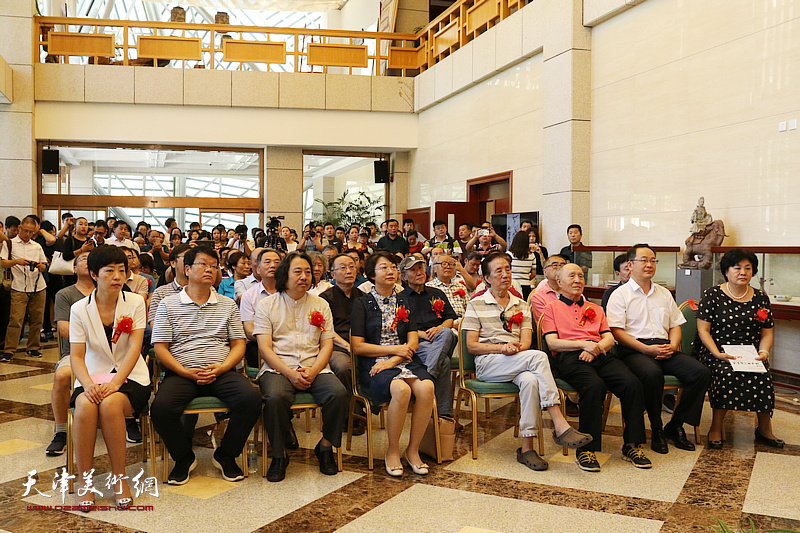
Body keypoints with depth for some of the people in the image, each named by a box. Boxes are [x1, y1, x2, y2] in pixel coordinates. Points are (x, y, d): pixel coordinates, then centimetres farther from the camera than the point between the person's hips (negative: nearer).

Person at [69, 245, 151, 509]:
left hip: (129, 376, -1)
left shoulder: (135, 302, 0)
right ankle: (85, 481, -16)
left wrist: (115, 382, -24)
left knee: (110, 404, -32)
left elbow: (134, 348, -9)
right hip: (94, 376, 1)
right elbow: (76, 356, -3)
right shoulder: (80, 309, 3)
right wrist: (88, 385, -23)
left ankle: (119, 478, -17)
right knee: (85, 405, -31)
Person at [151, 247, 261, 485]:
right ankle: (184, 457, 1)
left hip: (221, 373, 1)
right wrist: (187, 372, -12)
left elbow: (239, 344, 11)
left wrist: (220, 368, -8)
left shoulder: (228, 305, 17)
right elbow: (160, 348, 3)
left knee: (251, 400, -26)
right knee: (161, 407, -31)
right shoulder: (168, 304, 10)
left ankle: (225, 455, 0)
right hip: (181, 373, -1)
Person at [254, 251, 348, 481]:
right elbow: (265, 348, -1)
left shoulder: (320, 305, 15)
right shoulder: (267, 305, 8)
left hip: (314, 369, 2)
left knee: (339, 393, -26)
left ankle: (325, 447, -1)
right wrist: (290, 373, -15)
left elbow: (326, 346, 9)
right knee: (276, 397, -34)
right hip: (278, 368, -2)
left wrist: (312, 372, -10)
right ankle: (279, 455, -11)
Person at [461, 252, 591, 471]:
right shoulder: (476, 305, 8)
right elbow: (471, 345, 0)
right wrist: (501, 348, -16)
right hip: (487, 363, -3)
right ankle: (560, 426, -34)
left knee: (530, 380, -35)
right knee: (539, 356, -31)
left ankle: (527, 447, -30)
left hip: (518, 362, 4)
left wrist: (517, 348, -17)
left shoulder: (521, 306, 21)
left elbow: (526, 341, 8)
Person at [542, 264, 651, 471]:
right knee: (594, 386, -36)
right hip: (570, 357, -4)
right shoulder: (552, 308, 15)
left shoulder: (595, 309, 30)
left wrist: (595, 348, -5)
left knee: (632, 383, -24)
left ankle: (632, 445, -13)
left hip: (601, 356, 5)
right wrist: (584, 345, -10)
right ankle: (586, 449, -26)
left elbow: (609, 339, 18)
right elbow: (552, 343, 2)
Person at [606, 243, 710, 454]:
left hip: (664, 349, 6)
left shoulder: (664, 294, 23)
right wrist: (647, 349, -16)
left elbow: (675, 326, 21)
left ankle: (675, 425, -5)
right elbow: (617, 332, -7)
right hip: (634, 350, -6)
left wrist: (673, 346, -2)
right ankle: (656, 429, -16)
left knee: (702, 372, -18)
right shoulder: (620, 295, 3)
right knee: (652, 373, -37)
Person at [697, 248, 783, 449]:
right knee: (726, 372, -33)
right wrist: (717, 354, -18)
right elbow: (703, 330, -4)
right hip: (718, 352, -3)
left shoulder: (761, 299, 12)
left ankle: (764, 428, -9)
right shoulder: (712, 295, 1)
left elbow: (767, 333, 15)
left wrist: (763, 351, -7)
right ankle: (716, 427, -20)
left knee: (763, 375, -28)